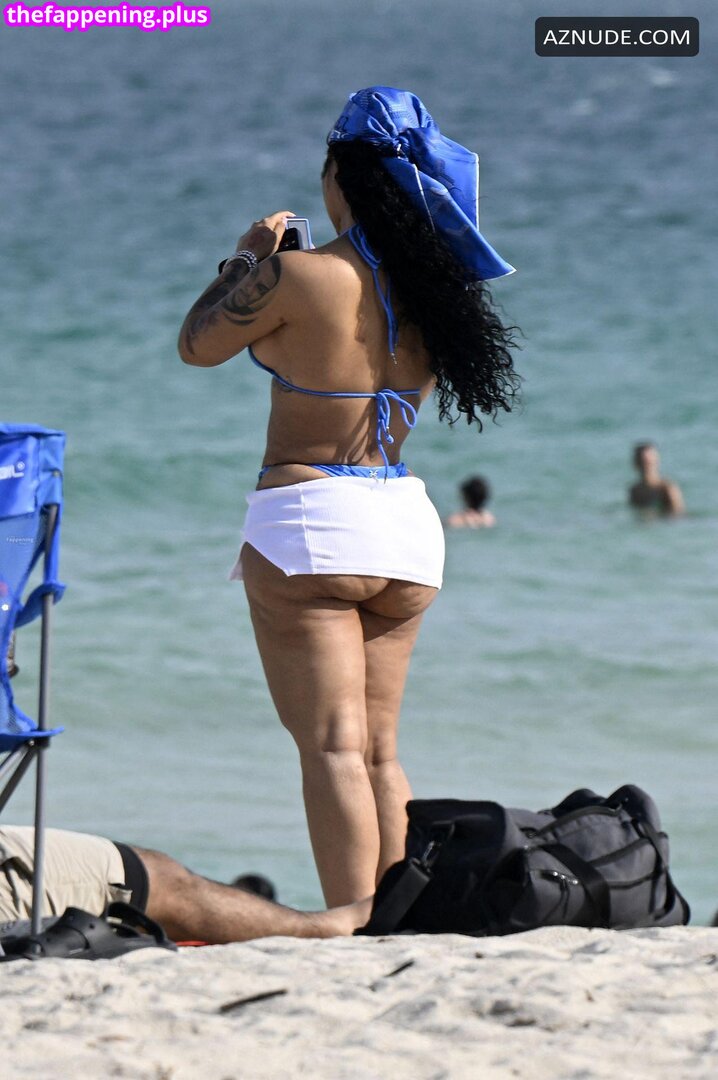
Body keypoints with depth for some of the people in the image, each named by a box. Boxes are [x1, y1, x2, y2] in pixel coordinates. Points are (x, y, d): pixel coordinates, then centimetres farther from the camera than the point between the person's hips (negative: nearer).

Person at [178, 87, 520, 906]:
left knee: (333, 746, -8)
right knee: (379, 752, 14)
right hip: (408, 525, 6)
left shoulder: (298, 277, -14)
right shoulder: (433, 285, 4)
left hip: (308, 518, -6)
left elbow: (198, 343, 0)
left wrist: (245, 259, 16)